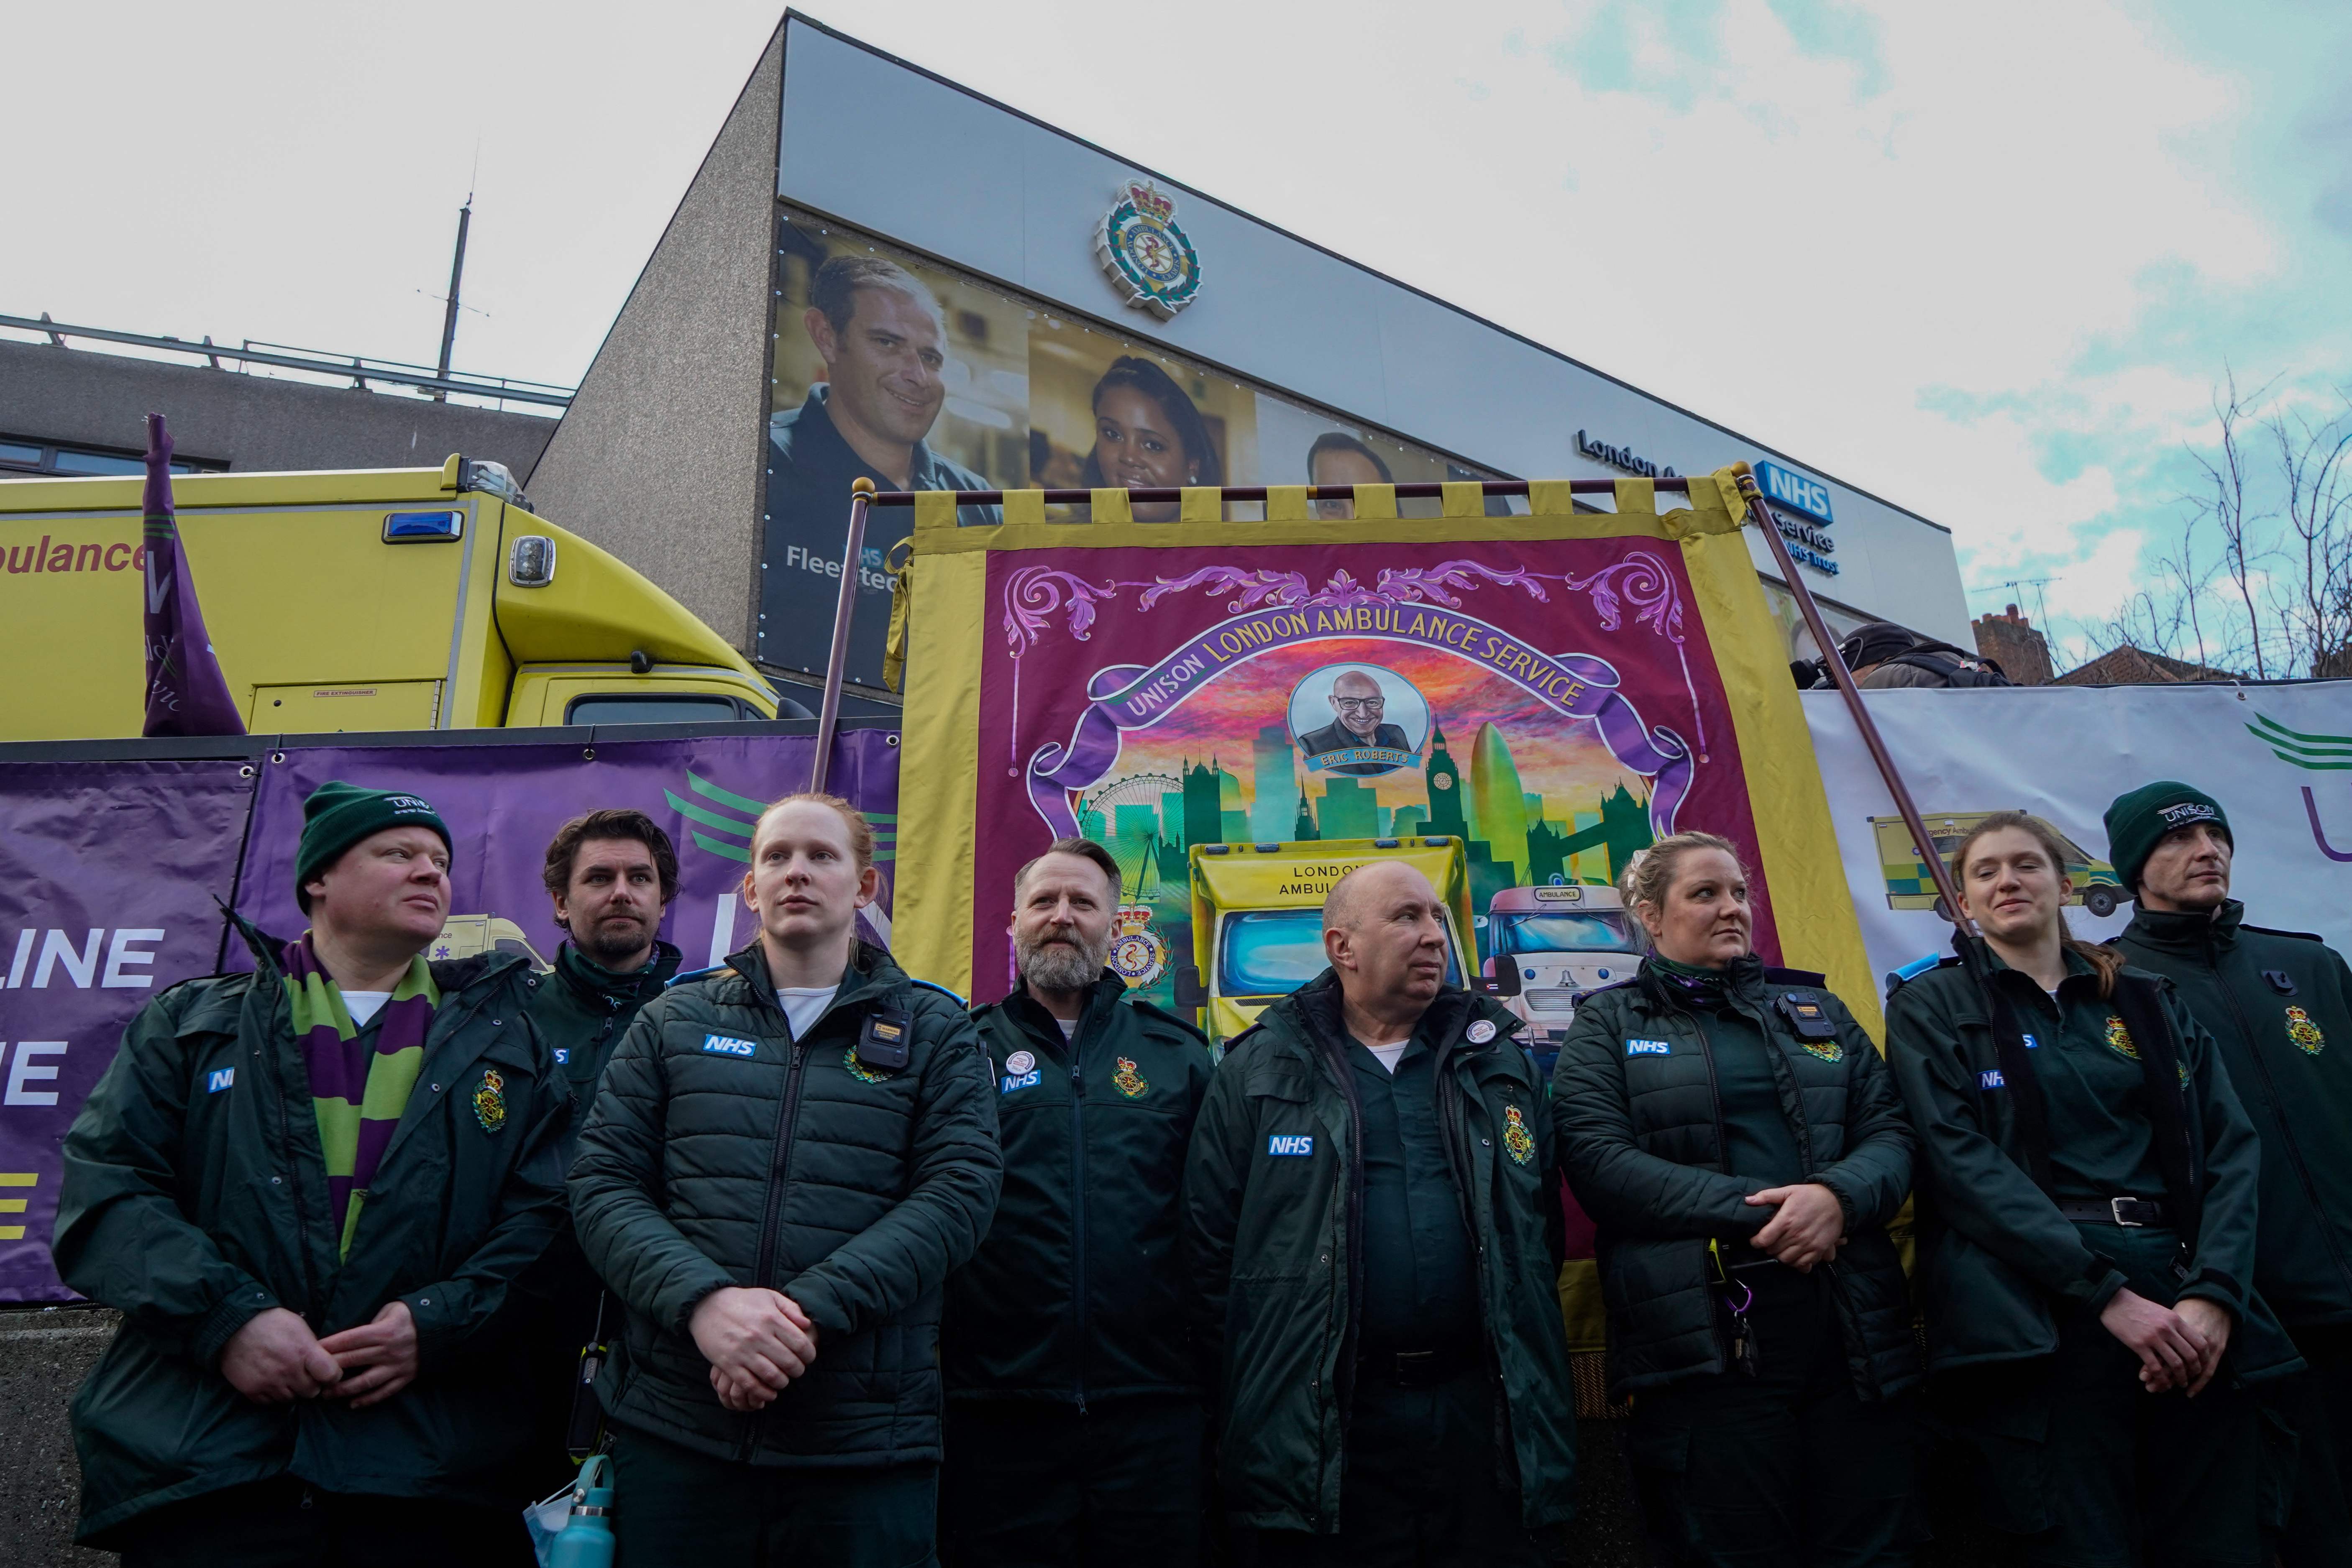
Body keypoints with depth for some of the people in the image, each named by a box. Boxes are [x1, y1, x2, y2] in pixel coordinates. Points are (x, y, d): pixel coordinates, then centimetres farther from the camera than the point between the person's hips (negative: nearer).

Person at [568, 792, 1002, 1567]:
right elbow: (602, 1183, 3)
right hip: (672, 1425, 1)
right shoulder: (674, 1020, 11)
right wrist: (702, 1299, -15)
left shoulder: (932, 1031, 6)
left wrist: (810, 1309, -17)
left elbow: (958, 1192, -5)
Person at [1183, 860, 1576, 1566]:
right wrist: (1248, 1394, 0)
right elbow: (1210, 1245, 1)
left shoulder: (1499, 1062, 10)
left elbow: (1542, 1229, 14)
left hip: (1488, 1416, 3)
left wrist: (1530, 1378, 11)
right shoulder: (1259, 1071, 0)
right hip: (1316, 1429, -2)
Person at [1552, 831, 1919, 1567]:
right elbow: (1598, 1160, -8)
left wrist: (1839, 1195, -13)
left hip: (1853, 1325, 4)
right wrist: (1762, 1212, -15)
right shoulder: (1607, 1023, 6)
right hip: (1706, 1340, -4)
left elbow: (1891, 1130, 10)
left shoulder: (1817, 1009, 19)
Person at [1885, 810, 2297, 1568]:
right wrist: (2107, 1293, -15)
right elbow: (1961, 1160, -7)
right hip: (2044, 1317, -3)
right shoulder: (1931, 1008, 5)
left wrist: (2214, 1293, -9)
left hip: (2189, 1311, 4)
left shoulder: (2151, 1002, 16)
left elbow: (2230, 1146, 7)